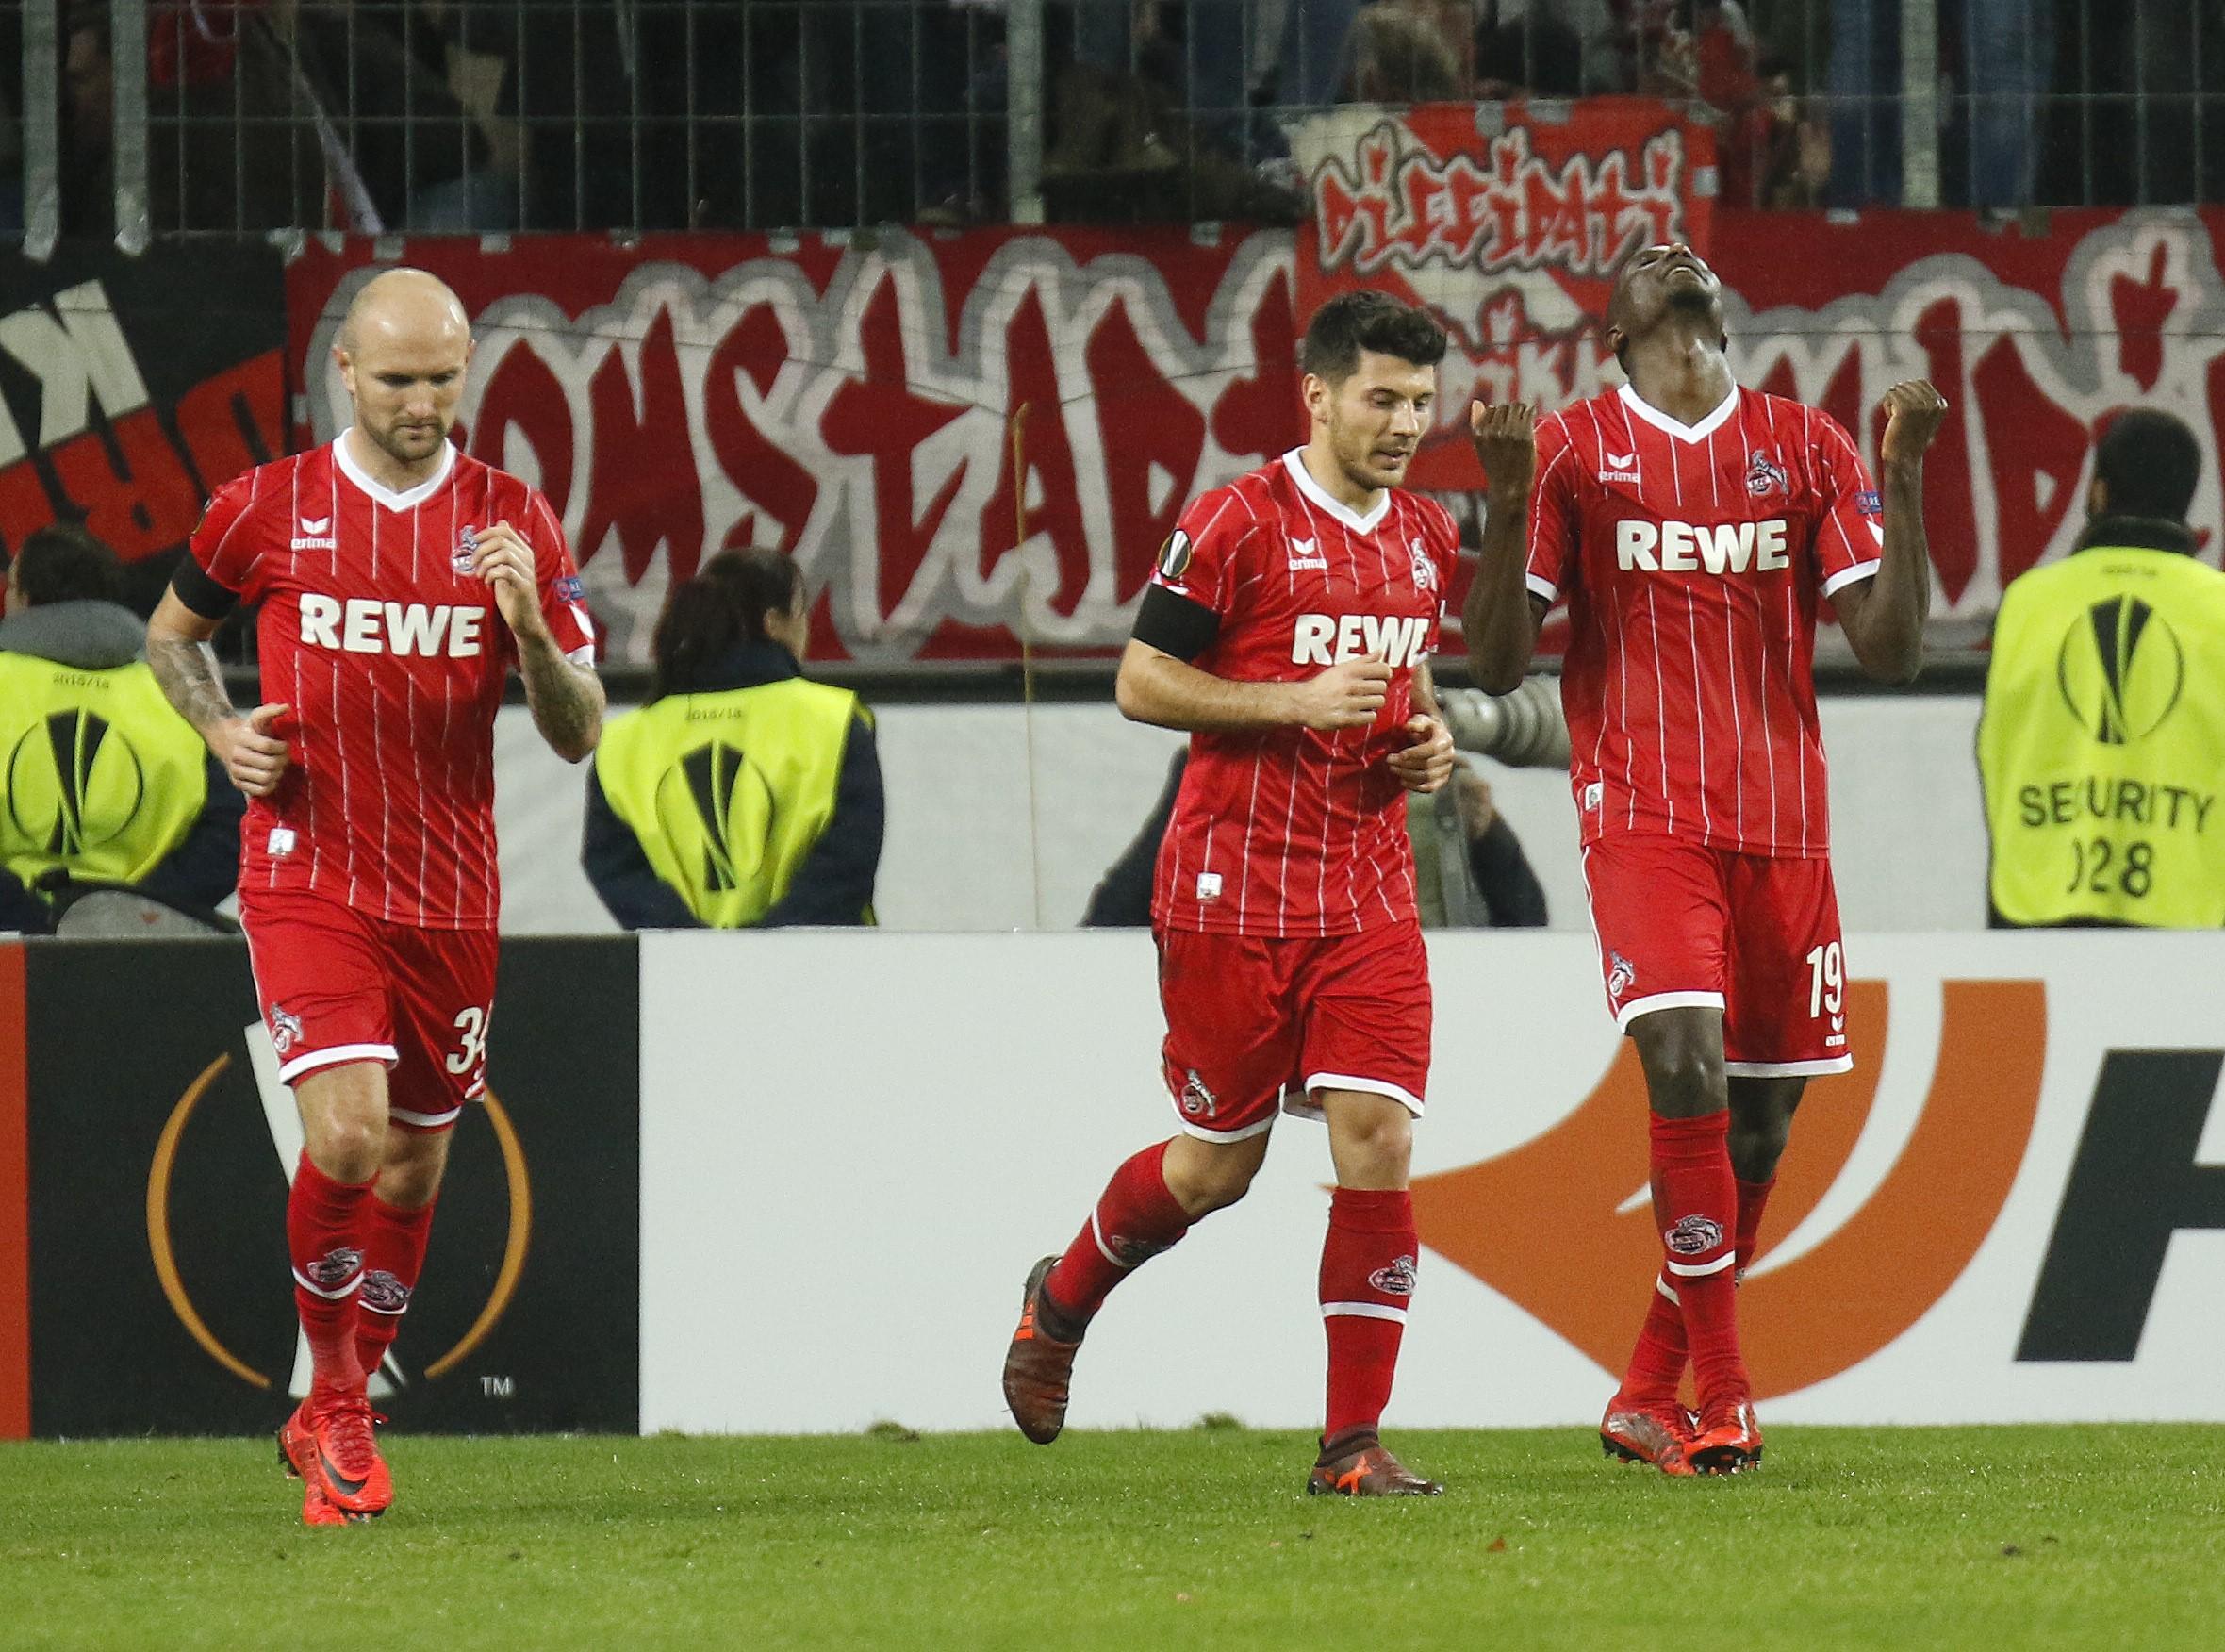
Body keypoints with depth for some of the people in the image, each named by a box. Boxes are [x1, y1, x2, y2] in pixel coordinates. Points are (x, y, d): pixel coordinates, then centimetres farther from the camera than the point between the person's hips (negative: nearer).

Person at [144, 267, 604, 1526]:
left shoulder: (515, 523, 0)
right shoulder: (268, 510, -2)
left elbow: (580, 735, 0)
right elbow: (171, 633, 16)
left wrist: (531, 630, -18)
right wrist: (222, 729, -3)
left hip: (450, 893, 3)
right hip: (309, 876, -3)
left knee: (415, 1166, 11)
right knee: (347, 1133, -20)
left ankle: (329, 1420, 30)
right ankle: (340, 1399, 0)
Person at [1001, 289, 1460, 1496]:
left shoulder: (1426, 537, 11)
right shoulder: (1237, 522, -9)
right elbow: (1140, 683, -9)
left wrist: (1427, 741, 6)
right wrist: (1298, 699, -18)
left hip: (1368, 888, 5)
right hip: (1234, 888, -5)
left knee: (1377, 1139, -9)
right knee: (1218, 1163, 4)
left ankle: (1353, 1442, -5)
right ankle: (1062, 1300, 35)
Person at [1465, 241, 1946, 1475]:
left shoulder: (1807, 447, 9)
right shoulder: (1573, 449, 4)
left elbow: (1891, 649, 4)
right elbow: (1497, 665, 1)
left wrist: (1903, 479, -6)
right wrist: (1507, 501, -12)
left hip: (1782, 823, 3)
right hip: (1641, 812, -3)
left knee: (1759, 1115, 6)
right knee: (1687, 1069, -21)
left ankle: (1648, 1394, 22)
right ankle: (1721, 1400, -17)